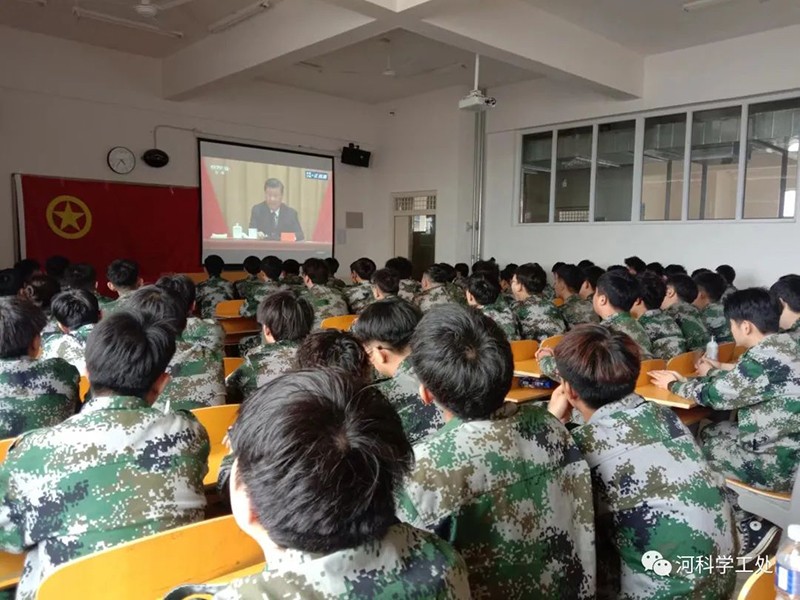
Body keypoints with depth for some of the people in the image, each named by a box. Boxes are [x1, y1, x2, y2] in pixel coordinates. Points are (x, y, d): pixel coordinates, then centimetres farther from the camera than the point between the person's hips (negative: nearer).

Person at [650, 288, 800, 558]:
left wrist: (674, 384, -3)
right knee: (709, 434, 21)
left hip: (777, 463, -9)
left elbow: (715, 394, -19)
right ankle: (748, 517, 22)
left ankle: (749, 527, 12)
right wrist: (716, 370, 29)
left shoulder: (767, 358, -26)